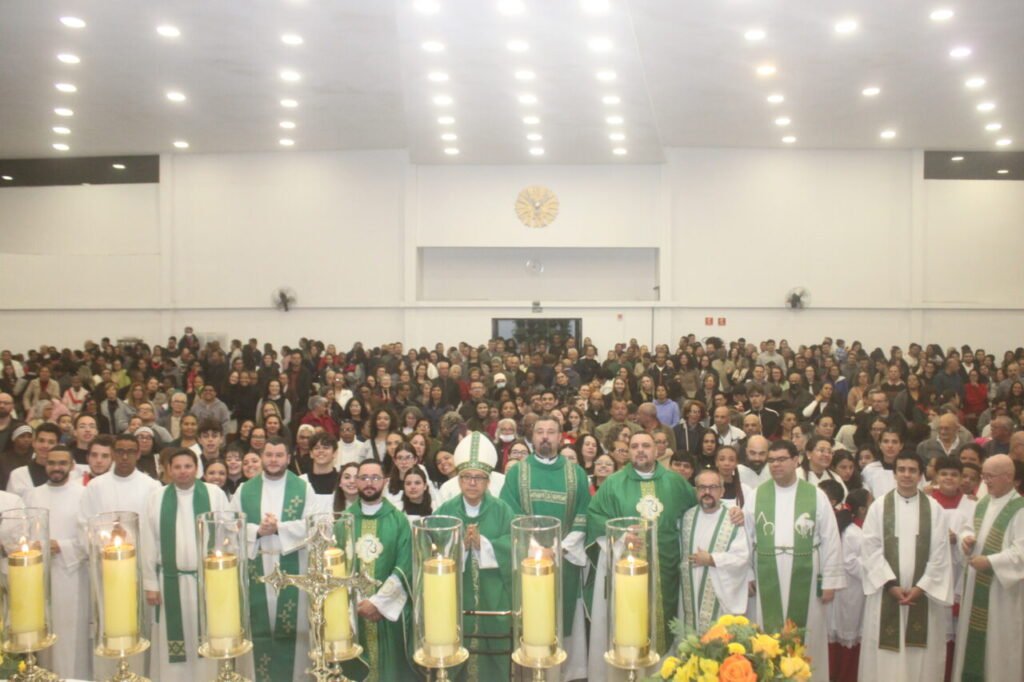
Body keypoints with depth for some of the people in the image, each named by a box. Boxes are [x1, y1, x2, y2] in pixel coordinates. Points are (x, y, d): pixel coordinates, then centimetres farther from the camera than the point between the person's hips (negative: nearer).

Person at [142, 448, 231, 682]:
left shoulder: (215, 494, -1)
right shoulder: (156, 498, 2)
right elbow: (149, 543, 3)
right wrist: (150, 583, 0)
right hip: (171, 580, 1)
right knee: (173, 643, 7)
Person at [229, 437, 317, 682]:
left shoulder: (303, 488, 0)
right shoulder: (245, 490, 6)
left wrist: (279, 527, -19)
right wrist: (258, 530, -16)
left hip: (292, 568, -1)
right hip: (255, 566, 1)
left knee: (291, 625, 4)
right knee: (258, 626, 6)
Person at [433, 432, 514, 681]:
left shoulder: (502, 510, 1)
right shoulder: (445, 511, 2)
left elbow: (513, 546, -11)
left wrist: (482, 542, -21)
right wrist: (460, 545, -23)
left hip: (493, 598, 0)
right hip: (456, 598, 0)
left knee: (493, 655, 7)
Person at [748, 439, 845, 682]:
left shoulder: (816, 496, -2)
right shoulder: (756, 495, 1)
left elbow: (830, 541, -1)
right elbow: (747, 538, 3)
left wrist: (830, 580, -4)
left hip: (805, 580, -1)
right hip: (768, 581, 1)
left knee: (807, 639, 9)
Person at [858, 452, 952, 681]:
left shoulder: (934, 508, 2)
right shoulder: (879, 506, 1)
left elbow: (940, 553, -1)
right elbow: (871, 549, -3)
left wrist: (921, 586, -9)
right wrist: (891, 584, -11)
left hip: (923, 592, 1)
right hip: (886, 593, 0)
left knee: (921, 655, 5)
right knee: (885, 656, 3)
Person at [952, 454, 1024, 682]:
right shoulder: (983, 503, 7)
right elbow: (972, 528, 20)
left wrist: (990, 562, -24)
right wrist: (966, 537, -2)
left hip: (1002, 589, -7)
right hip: (976, 583, 7)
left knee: (998, 642, 2)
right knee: (972, 638, 16)